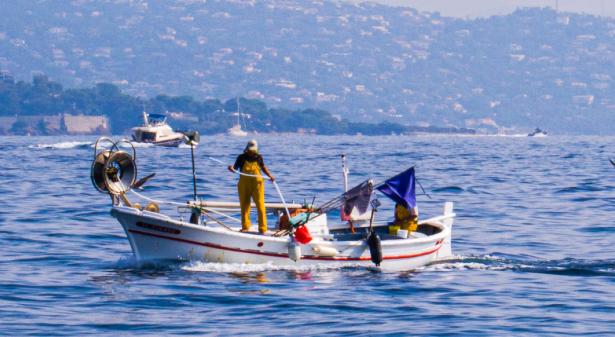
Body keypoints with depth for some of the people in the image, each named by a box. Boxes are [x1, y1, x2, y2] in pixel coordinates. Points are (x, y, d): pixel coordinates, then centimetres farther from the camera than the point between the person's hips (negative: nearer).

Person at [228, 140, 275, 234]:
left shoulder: (258, 157, 5)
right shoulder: (242, 157, 2)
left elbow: (263, 167, 19)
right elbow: (235, 168, 3)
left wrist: (270, 176, 7)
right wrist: (231, 169, -20)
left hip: (257, 184, -1)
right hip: (244, 185, 1)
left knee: (260, 206, -6)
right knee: (244, 206, 8)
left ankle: (262, 228, -2)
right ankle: (245, 227, 21)